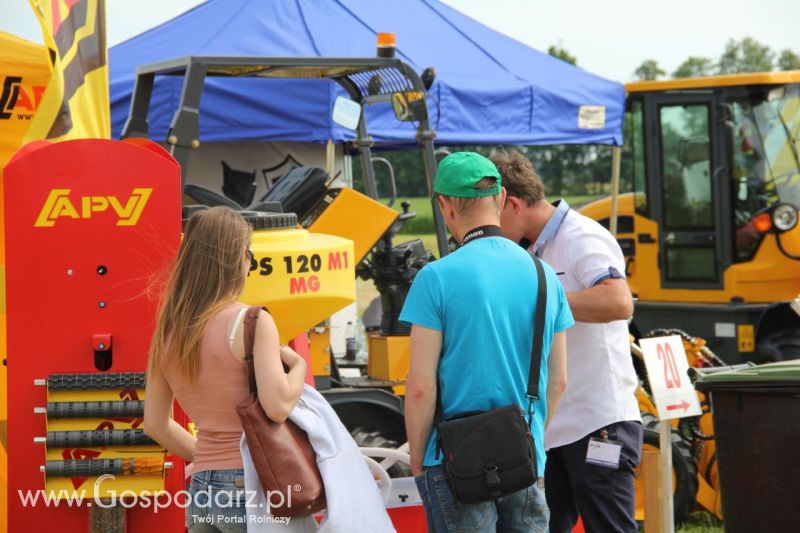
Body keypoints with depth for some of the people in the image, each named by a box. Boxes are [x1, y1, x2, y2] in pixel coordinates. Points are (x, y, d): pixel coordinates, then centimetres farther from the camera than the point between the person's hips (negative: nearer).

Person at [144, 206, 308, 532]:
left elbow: (155, 424, 13)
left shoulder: (167, 331, 8)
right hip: (248, 487, -6)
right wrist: (298, 364, -3)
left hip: (202, 491, 7)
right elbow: (278, 406, -21)